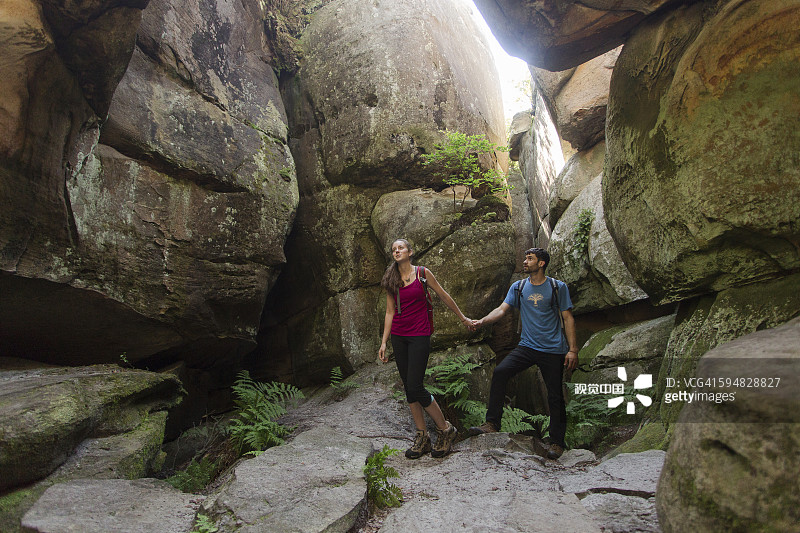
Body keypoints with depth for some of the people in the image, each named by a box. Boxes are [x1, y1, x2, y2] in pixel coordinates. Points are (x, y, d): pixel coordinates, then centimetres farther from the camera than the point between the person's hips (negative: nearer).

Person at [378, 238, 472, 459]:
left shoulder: (423, 273, -2)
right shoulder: (391, 280, 8)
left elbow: (443, 296, 8)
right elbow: (390, 312, 9)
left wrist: (463, 317, 16)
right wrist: (384, 342, 6)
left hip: (419, 335, -4)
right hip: (398, 337, 5)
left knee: (415, 387, -11)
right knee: (409, 388, 6)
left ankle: (445, 430, 9)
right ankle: (422, 437, 18)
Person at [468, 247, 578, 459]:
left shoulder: (558, 287, 1)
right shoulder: (518, 287, 8)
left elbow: (568, 319, 1)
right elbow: (502, 309, -1)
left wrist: (572, 349, -4)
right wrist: (482, 321, -19)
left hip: (553, 350, -2)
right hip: (527, 346, 3)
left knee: (555, 396, 3)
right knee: (499, 372, -17)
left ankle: (557, 442, 21)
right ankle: (492, 424, -9)